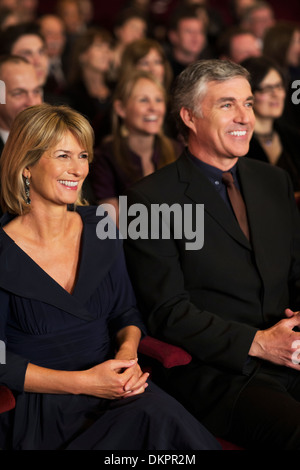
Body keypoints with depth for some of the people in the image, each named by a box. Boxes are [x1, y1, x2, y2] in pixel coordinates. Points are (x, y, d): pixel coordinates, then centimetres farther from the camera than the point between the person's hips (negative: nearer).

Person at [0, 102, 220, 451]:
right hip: (38, 406, -5)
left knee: (159, 413, -29)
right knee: (159, 418, -31)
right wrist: (82, 382, -17)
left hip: (112, 386, 5)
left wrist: (128, 350, -6)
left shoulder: (99, 229, 9)